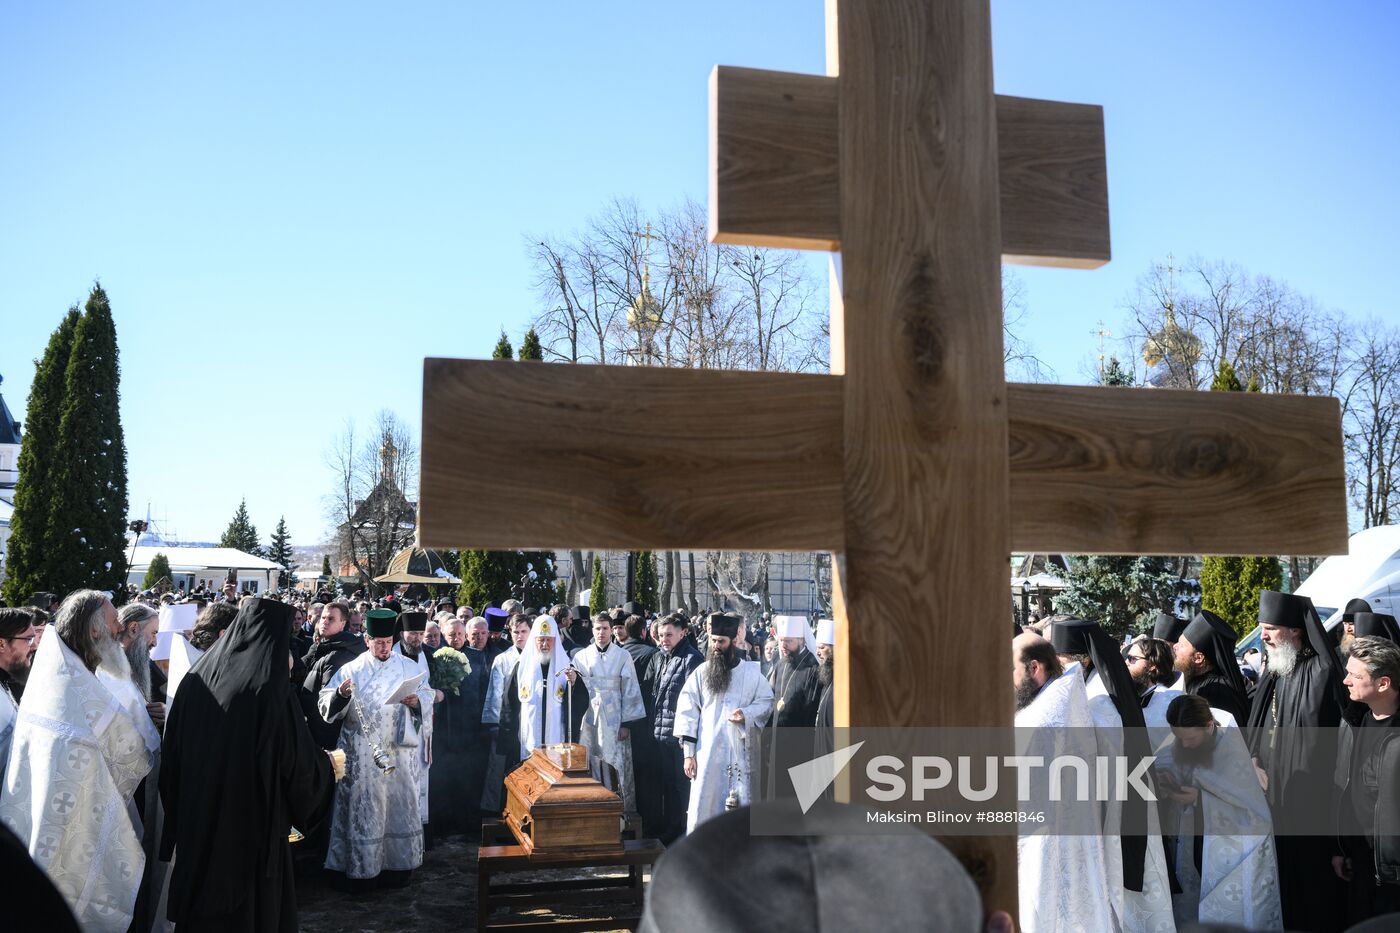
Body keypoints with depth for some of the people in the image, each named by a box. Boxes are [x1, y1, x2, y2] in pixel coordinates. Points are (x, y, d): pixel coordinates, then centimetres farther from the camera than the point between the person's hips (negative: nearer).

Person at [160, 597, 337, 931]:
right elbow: (302, 763, -12)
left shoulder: (194, 680, -3)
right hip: (255, 826, -5)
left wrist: (180, 814, 18)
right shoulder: (273, 690, -18)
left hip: (196, 824, 5)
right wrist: (327, 765, 10)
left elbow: (172, 755, 5)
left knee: (199, 904, 20)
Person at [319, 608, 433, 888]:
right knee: (363, 806, 1)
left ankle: (397, 864, 18)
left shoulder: (409, 667, 7)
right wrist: (341, 693, -23)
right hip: (362, 752, -2)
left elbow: (427, 694, 11)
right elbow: (327, 706, -3)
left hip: (399, 749, 2)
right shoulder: (351, 669, 2)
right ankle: (362, 867, 11)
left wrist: (416, 701, -10)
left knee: (400, 804, 5)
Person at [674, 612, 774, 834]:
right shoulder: (701, 672, 4)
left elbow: (766, 701, 8)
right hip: (707, 752, 0)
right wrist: (688, 753, -2)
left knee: (740, 806, 1)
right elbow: (687, 710, 3)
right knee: (703, 806, 1)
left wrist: (747, 714, -13)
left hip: (740, 751, 0)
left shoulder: (751, 672, 3)